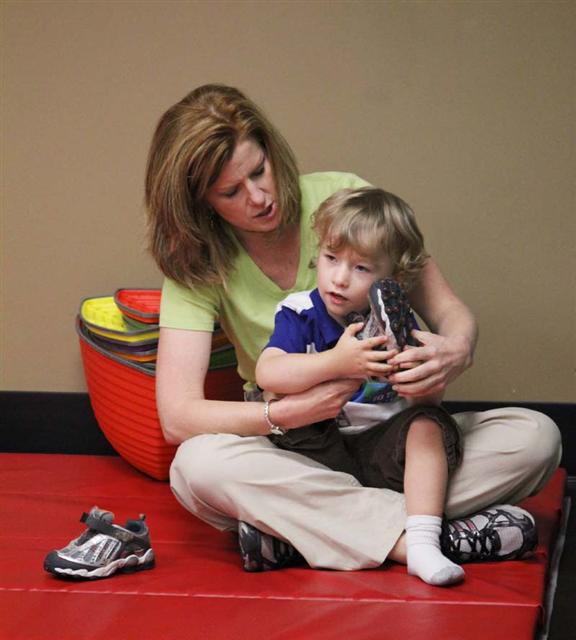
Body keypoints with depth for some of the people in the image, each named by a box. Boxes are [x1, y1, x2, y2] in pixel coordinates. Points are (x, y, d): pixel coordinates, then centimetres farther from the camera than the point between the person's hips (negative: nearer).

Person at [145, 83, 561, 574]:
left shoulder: (341, 198, -5)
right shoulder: (196, 268, -7)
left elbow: (449, 310, -2)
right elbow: (178, 416, -17)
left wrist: (456, 351, -27)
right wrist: (295, 411, -31)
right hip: (291, 450, -1)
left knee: (536, 437, -24)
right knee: (197, 465, -35)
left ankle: (291, 529, -29)